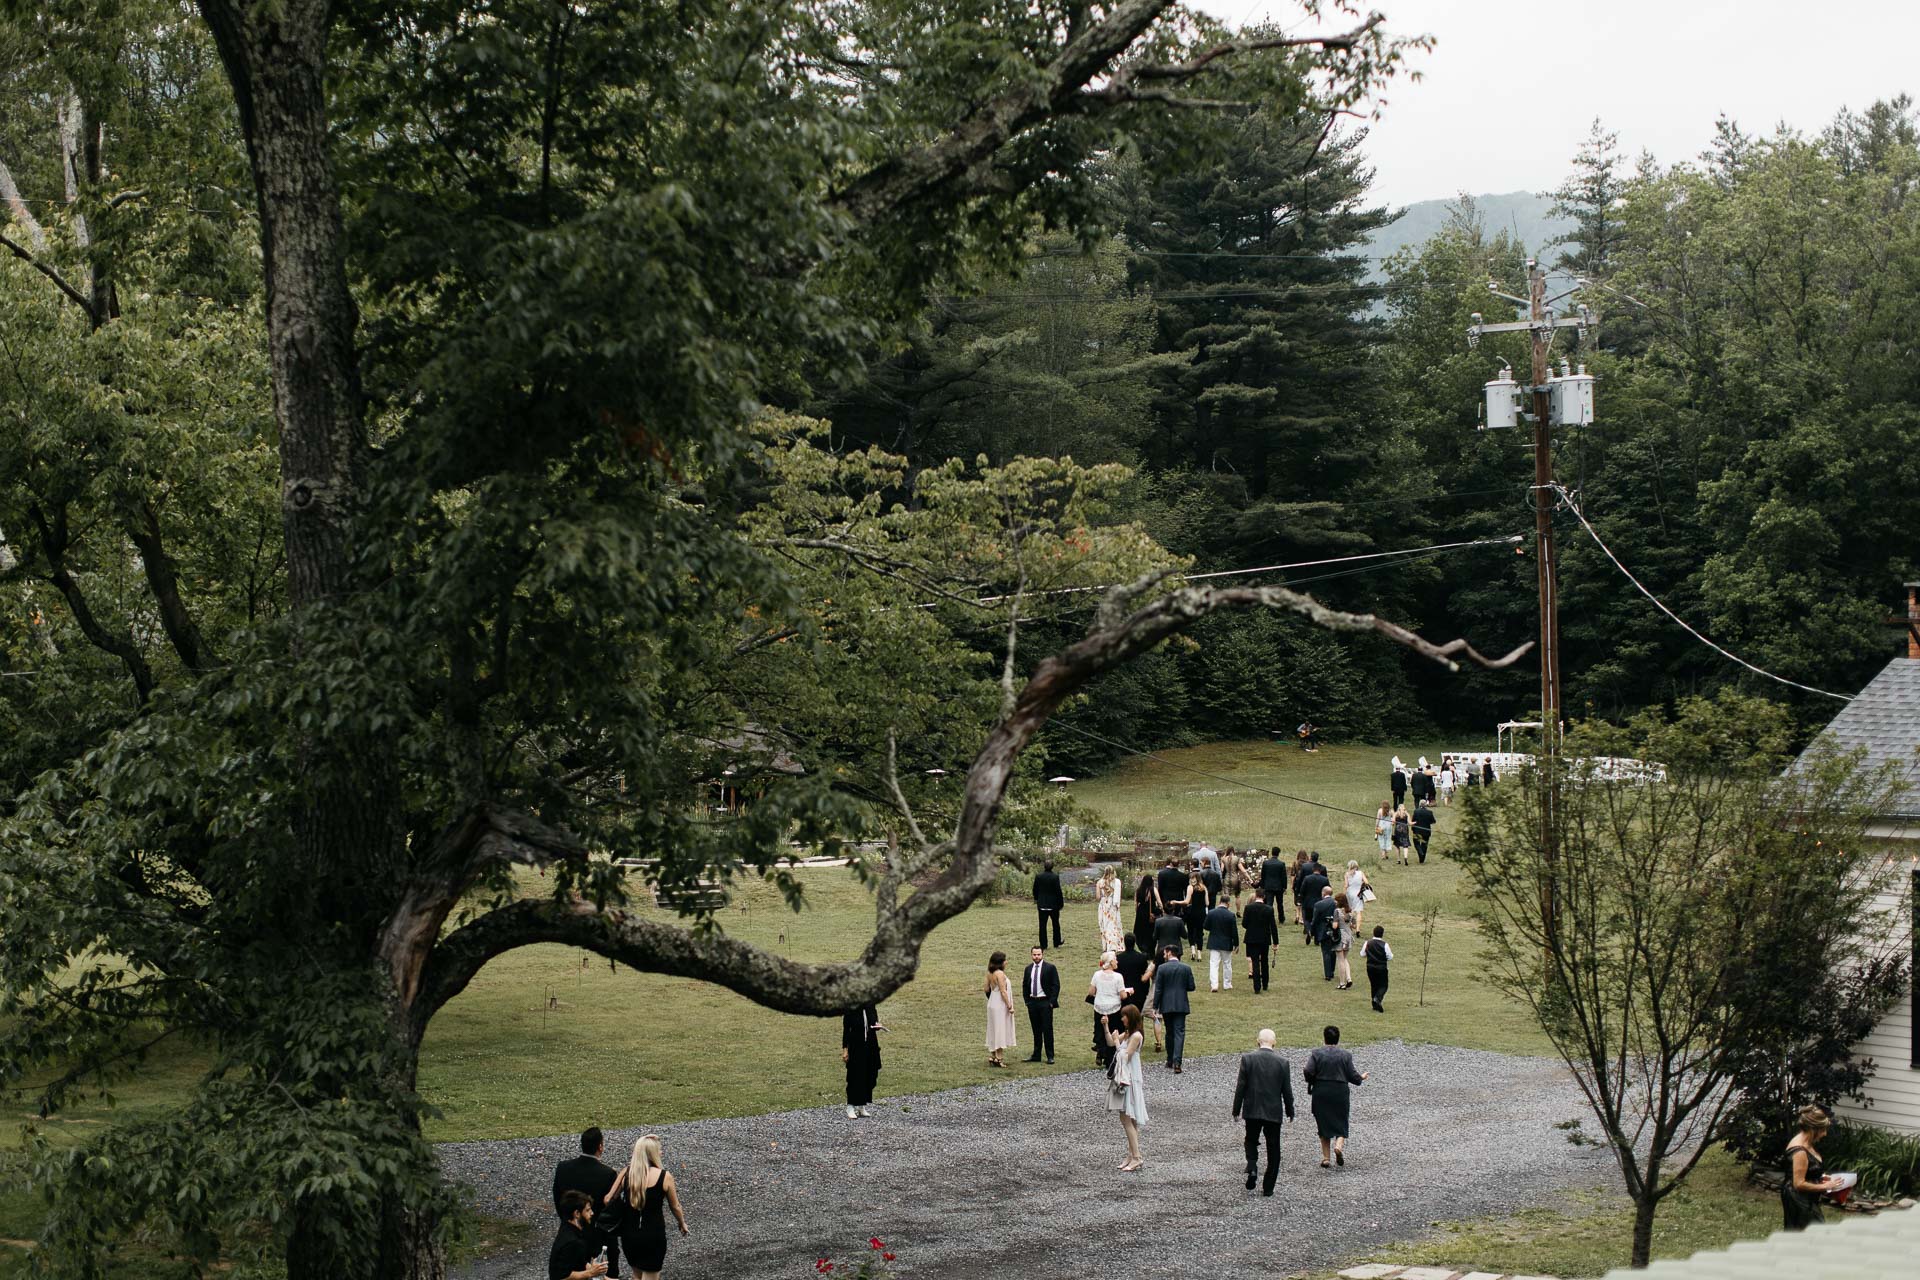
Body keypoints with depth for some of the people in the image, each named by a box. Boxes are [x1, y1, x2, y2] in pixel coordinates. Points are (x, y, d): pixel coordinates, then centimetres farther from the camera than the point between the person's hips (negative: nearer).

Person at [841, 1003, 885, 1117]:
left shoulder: (871, 1008, 5)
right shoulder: (850, 1011, -7)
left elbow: (875, 1022, 12)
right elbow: (846, 1030, -5)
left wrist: (878, 1026, -13)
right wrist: (845, 1049, -8)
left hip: (871, 1046, 5)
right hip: (856, 1047, -5)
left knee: (869, 1077, 7)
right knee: (855, 1077, -5)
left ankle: (862, 1107, 17)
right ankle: (851, 1108, 1)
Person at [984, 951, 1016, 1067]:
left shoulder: (990, 974, 7)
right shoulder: (1000, 974, -18)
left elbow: (987, 989, 13)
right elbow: (1003, 991, -19)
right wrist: (1009, 1006, -16)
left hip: (992, 1004, 9)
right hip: (1000, 1005, -9)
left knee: (993, 1031, 13)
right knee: (1000, 1031, -4)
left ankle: (992, 1056, 16)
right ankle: (998, 1058, -4)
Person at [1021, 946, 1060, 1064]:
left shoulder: (1050, 968, -4)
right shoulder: (1028, 969, 10)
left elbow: (1055, 985, -5)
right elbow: (1025, 986, 16)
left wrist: (1052, 1001, -11)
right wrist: (1027, 1000, 6)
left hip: (1045, 1002, -4)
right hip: (1032, 1002, 4)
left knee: (1047, 1030, -2)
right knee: (1036, 1030, 10)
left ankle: (1050, 1056, 3)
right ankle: (1036, 1055, 15)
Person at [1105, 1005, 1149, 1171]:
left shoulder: (1136, 1036, -16)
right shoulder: (1126, 1034, 10)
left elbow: (1126, 1056, -19)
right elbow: (1110, 1043, 17)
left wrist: (1117, 1042, -9)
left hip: (1131, 1081, -9)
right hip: (1123, 1079, 9)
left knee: (1127, 1119, -10)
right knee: (1128, 1120, 11)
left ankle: (1136, 1158, -10)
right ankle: (1131, 1156, 14)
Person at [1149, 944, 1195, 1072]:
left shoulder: (1161, 968, -6)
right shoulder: (1186, 968, -1)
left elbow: (1158, 989, -6)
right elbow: (1191, 987, 1)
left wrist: (1155, 1007, -2)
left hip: (1166, 1005, 0)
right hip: (1181, 1005, 0)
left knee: (1169, 1033, 15)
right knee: (1179, 1033, -3)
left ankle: (1170, 1060, 23)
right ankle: (1177, 1062, -16)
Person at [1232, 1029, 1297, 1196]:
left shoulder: (1247, 1059, -9)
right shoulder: (1282, 1062, -6)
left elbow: (1240, 1087, -7)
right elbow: (1287, 1090, 0)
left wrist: (1236, 1110, 2)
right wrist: (1290, 1111, 14)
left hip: (1252, 1111, 0)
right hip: (1274, 1112, 0)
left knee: (1251, 1141, 20)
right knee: (1273, 1150, 9)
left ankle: (1251, 1167, -7)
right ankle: (1268, 1187, 11)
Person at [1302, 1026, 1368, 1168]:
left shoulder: (1316, 1054, -4)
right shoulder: (1345, 1055, -2)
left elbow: (1309, 1072, -11)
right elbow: (1352, 1075, -2)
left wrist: (1304, 1072, 12)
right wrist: (1361, 1077, 19)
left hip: (1321, 1094, 0)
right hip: (1340, 1093, 0)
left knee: (1323, 1124, 9)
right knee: (1341, 1123, 12)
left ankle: (1326, 1157, 7)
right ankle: (1339, 1145, -16)